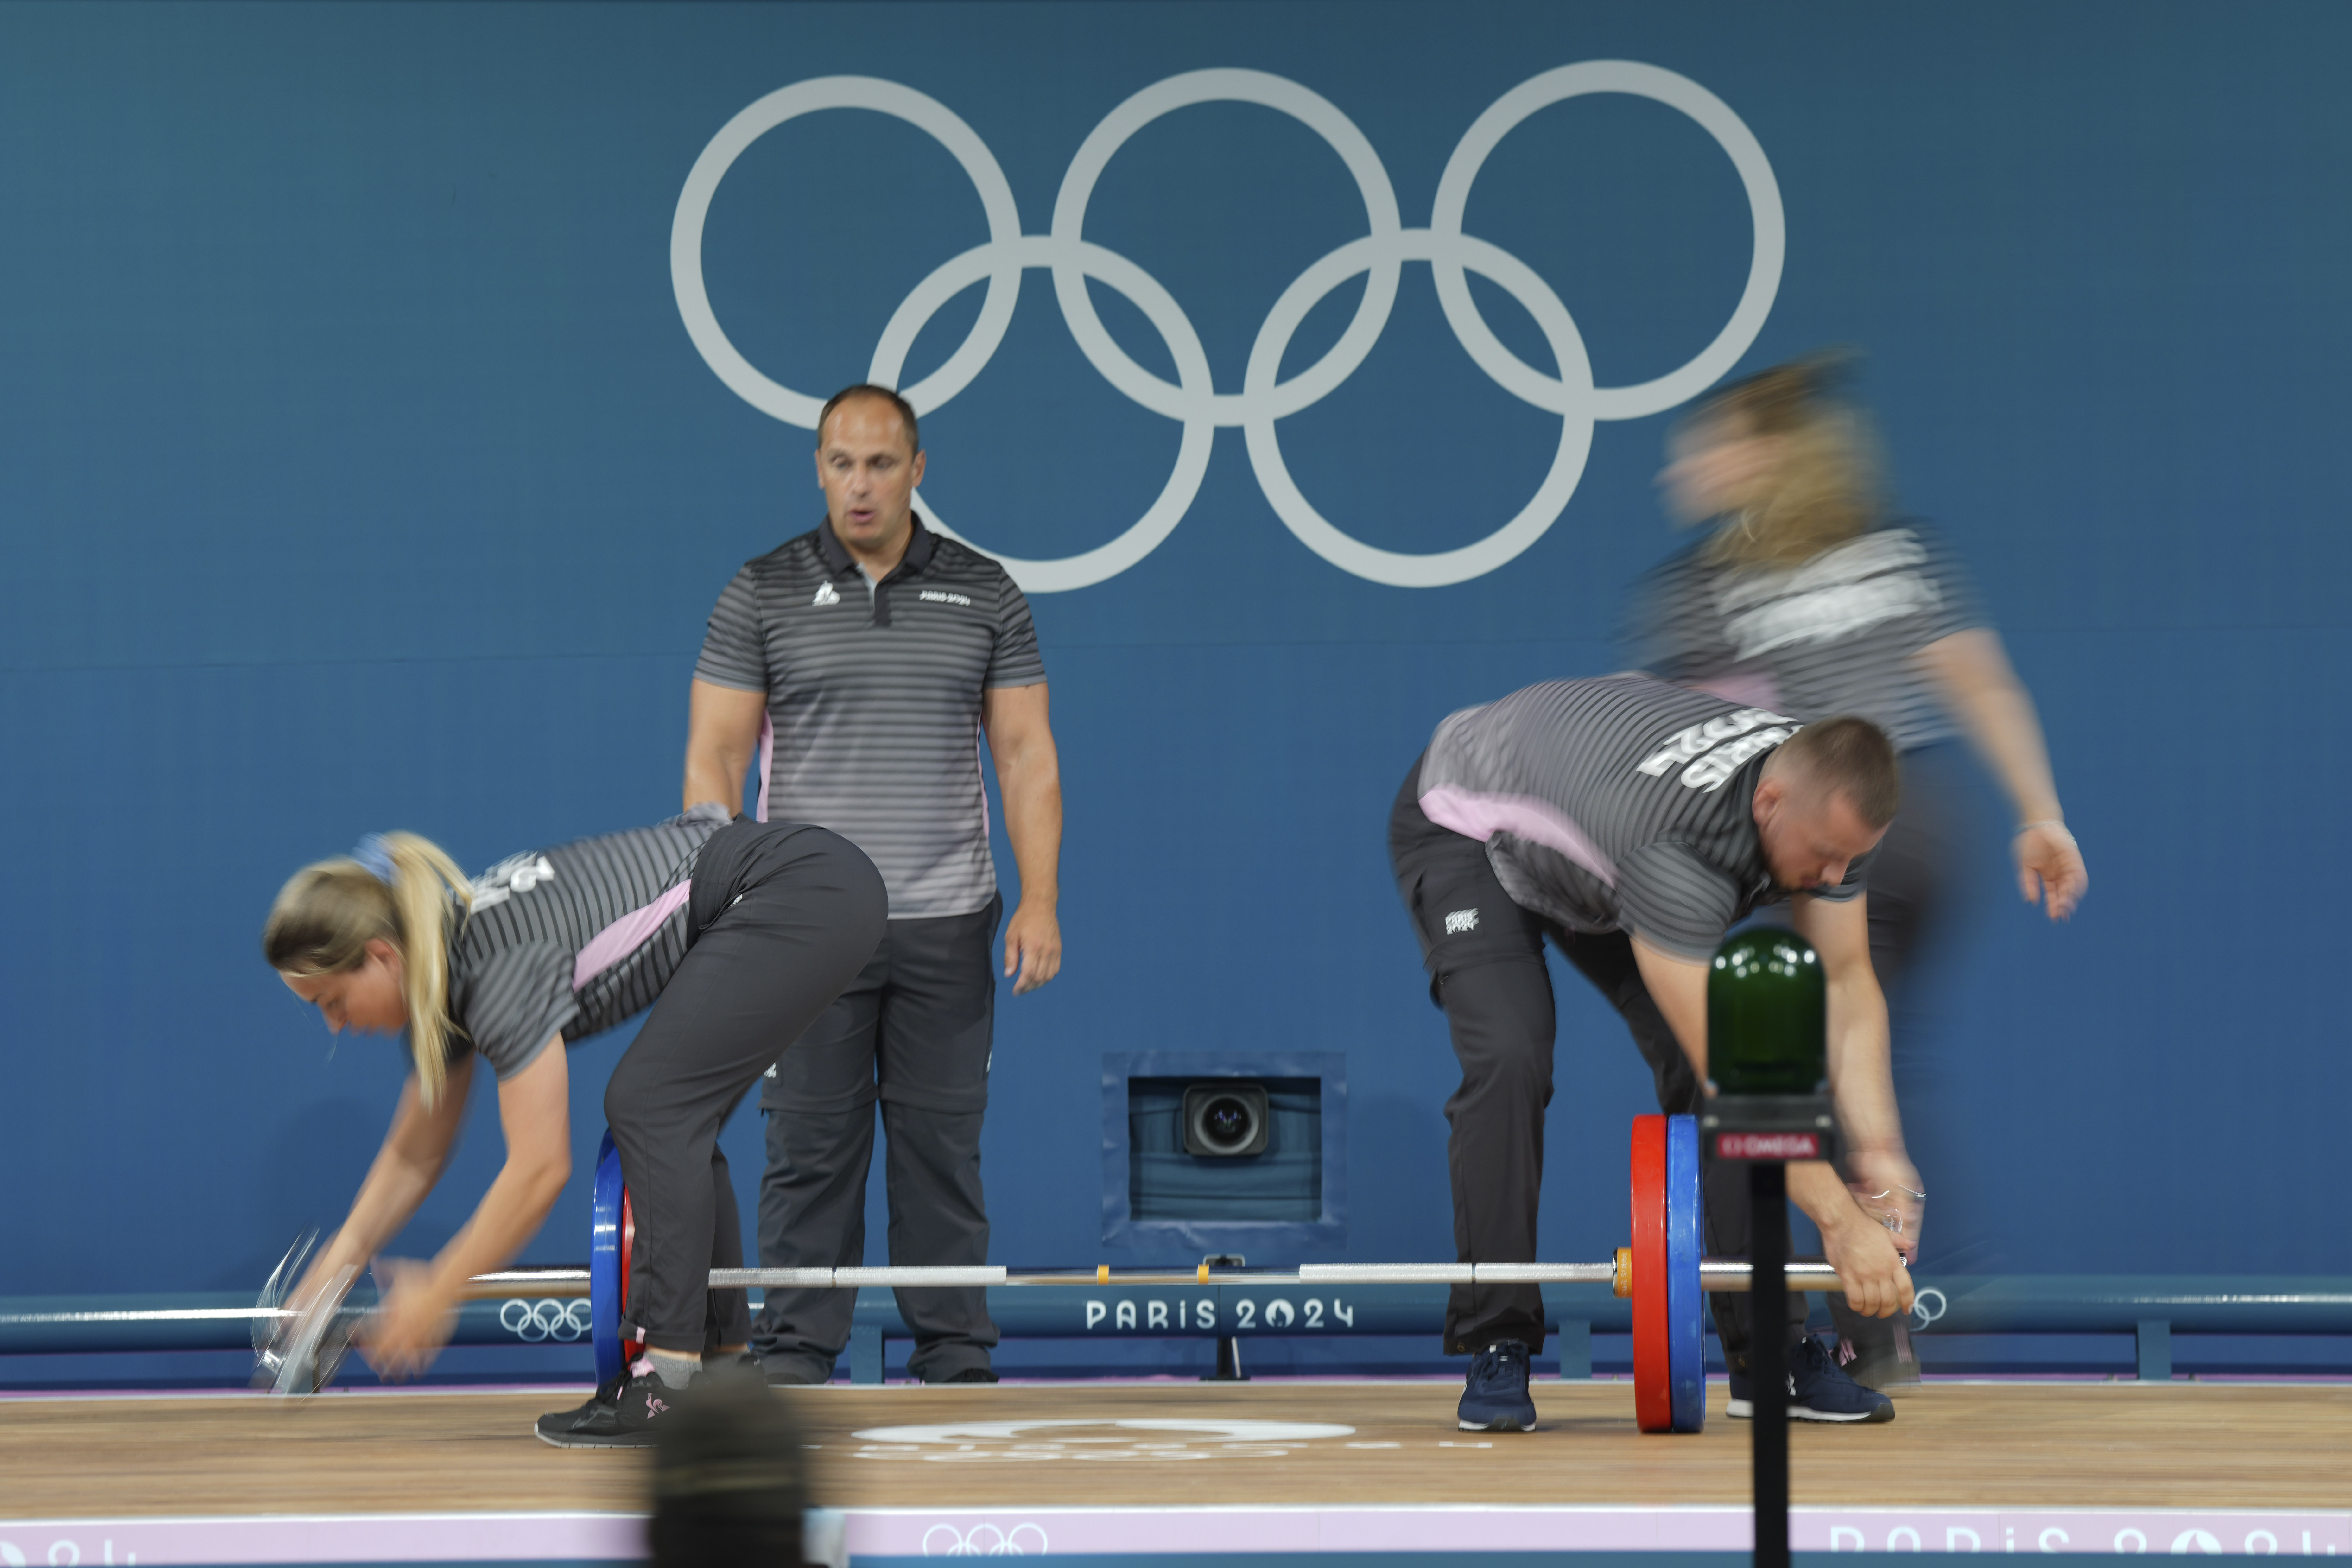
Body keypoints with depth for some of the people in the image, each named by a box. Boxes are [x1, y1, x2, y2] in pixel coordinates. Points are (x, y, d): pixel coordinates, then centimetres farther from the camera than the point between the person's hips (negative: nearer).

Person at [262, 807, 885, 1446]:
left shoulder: (502, 968, -23)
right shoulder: (446, 971, 6)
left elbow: (540, 1169, -21)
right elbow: (417, 1153, 17)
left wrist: (437, 1295, -14)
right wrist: (341, 1258, 7)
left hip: (807, 891, -10)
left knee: (649, 1104, -15)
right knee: (672, 1125, 12)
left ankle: (671, 1379, -18)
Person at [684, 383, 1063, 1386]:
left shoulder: (983, 596, 6)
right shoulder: (765, 595, 1)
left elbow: (1025, 754, 4)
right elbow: (714, 757, 0)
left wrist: (1039, 900, -6)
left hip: (948, 925, 1)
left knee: (943, 1141, 5)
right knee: (811, 1143, 0)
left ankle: (953, 1349, 11)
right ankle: (796, 1352, 5)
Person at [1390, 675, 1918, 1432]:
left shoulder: (1828, 802, -24)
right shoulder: (1677, 845, -47)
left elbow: (1845, 981, -15)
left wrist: (1877, 1147, -29)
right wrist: (1842, 1222, -45)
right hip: (1470, 825, -6)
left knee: (1701, 1065, -9)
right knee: (1509, 1062, -27)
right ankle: (1495, 1354, -16)